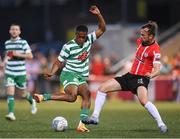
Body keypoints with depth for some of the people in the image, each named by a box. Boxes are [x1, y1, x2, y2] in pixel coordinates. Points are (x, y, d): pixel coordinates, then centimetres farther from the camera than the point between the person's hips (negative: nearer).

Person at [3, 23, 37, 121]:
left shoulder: (23, 42, -5)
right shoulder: (7, 43, 9)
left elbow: (30, 56, -9)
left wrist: (18, 54, -18)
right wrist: (5, 59, 11)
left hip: (21, 73, -3)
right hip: (9, 73, 3)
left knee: (23, 93, 10)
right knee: (10, 93, -13)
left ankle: (32, 102, 43)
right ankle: (11, 114, -16)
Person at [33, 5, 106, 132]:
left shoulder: (89, 40, 4)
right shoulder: (68, 46, -10)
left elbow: (102, 29, 5)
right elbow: (58, 62, -4)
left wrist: (99, 15, -10)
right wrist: (51, 73, -20)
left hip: (82, 77, 6)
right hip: (69, 74, -6)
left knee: (87, 95, -18)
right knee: (72, 96, -30)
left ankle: (82, 123, -25)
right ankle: (44, 97, -23)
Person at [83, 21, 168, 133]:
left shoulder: (155, 49, -17)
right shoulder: (140, 41, 4)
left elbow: (157, 69, -23)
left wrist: (151, 74, -45)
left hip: (141, 78, -8)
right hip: (130, 75, 8)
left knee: (143, 100, -36)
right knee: (103, 88, 1)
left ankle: (161, 124, -24)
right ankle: (95, 117, 6)